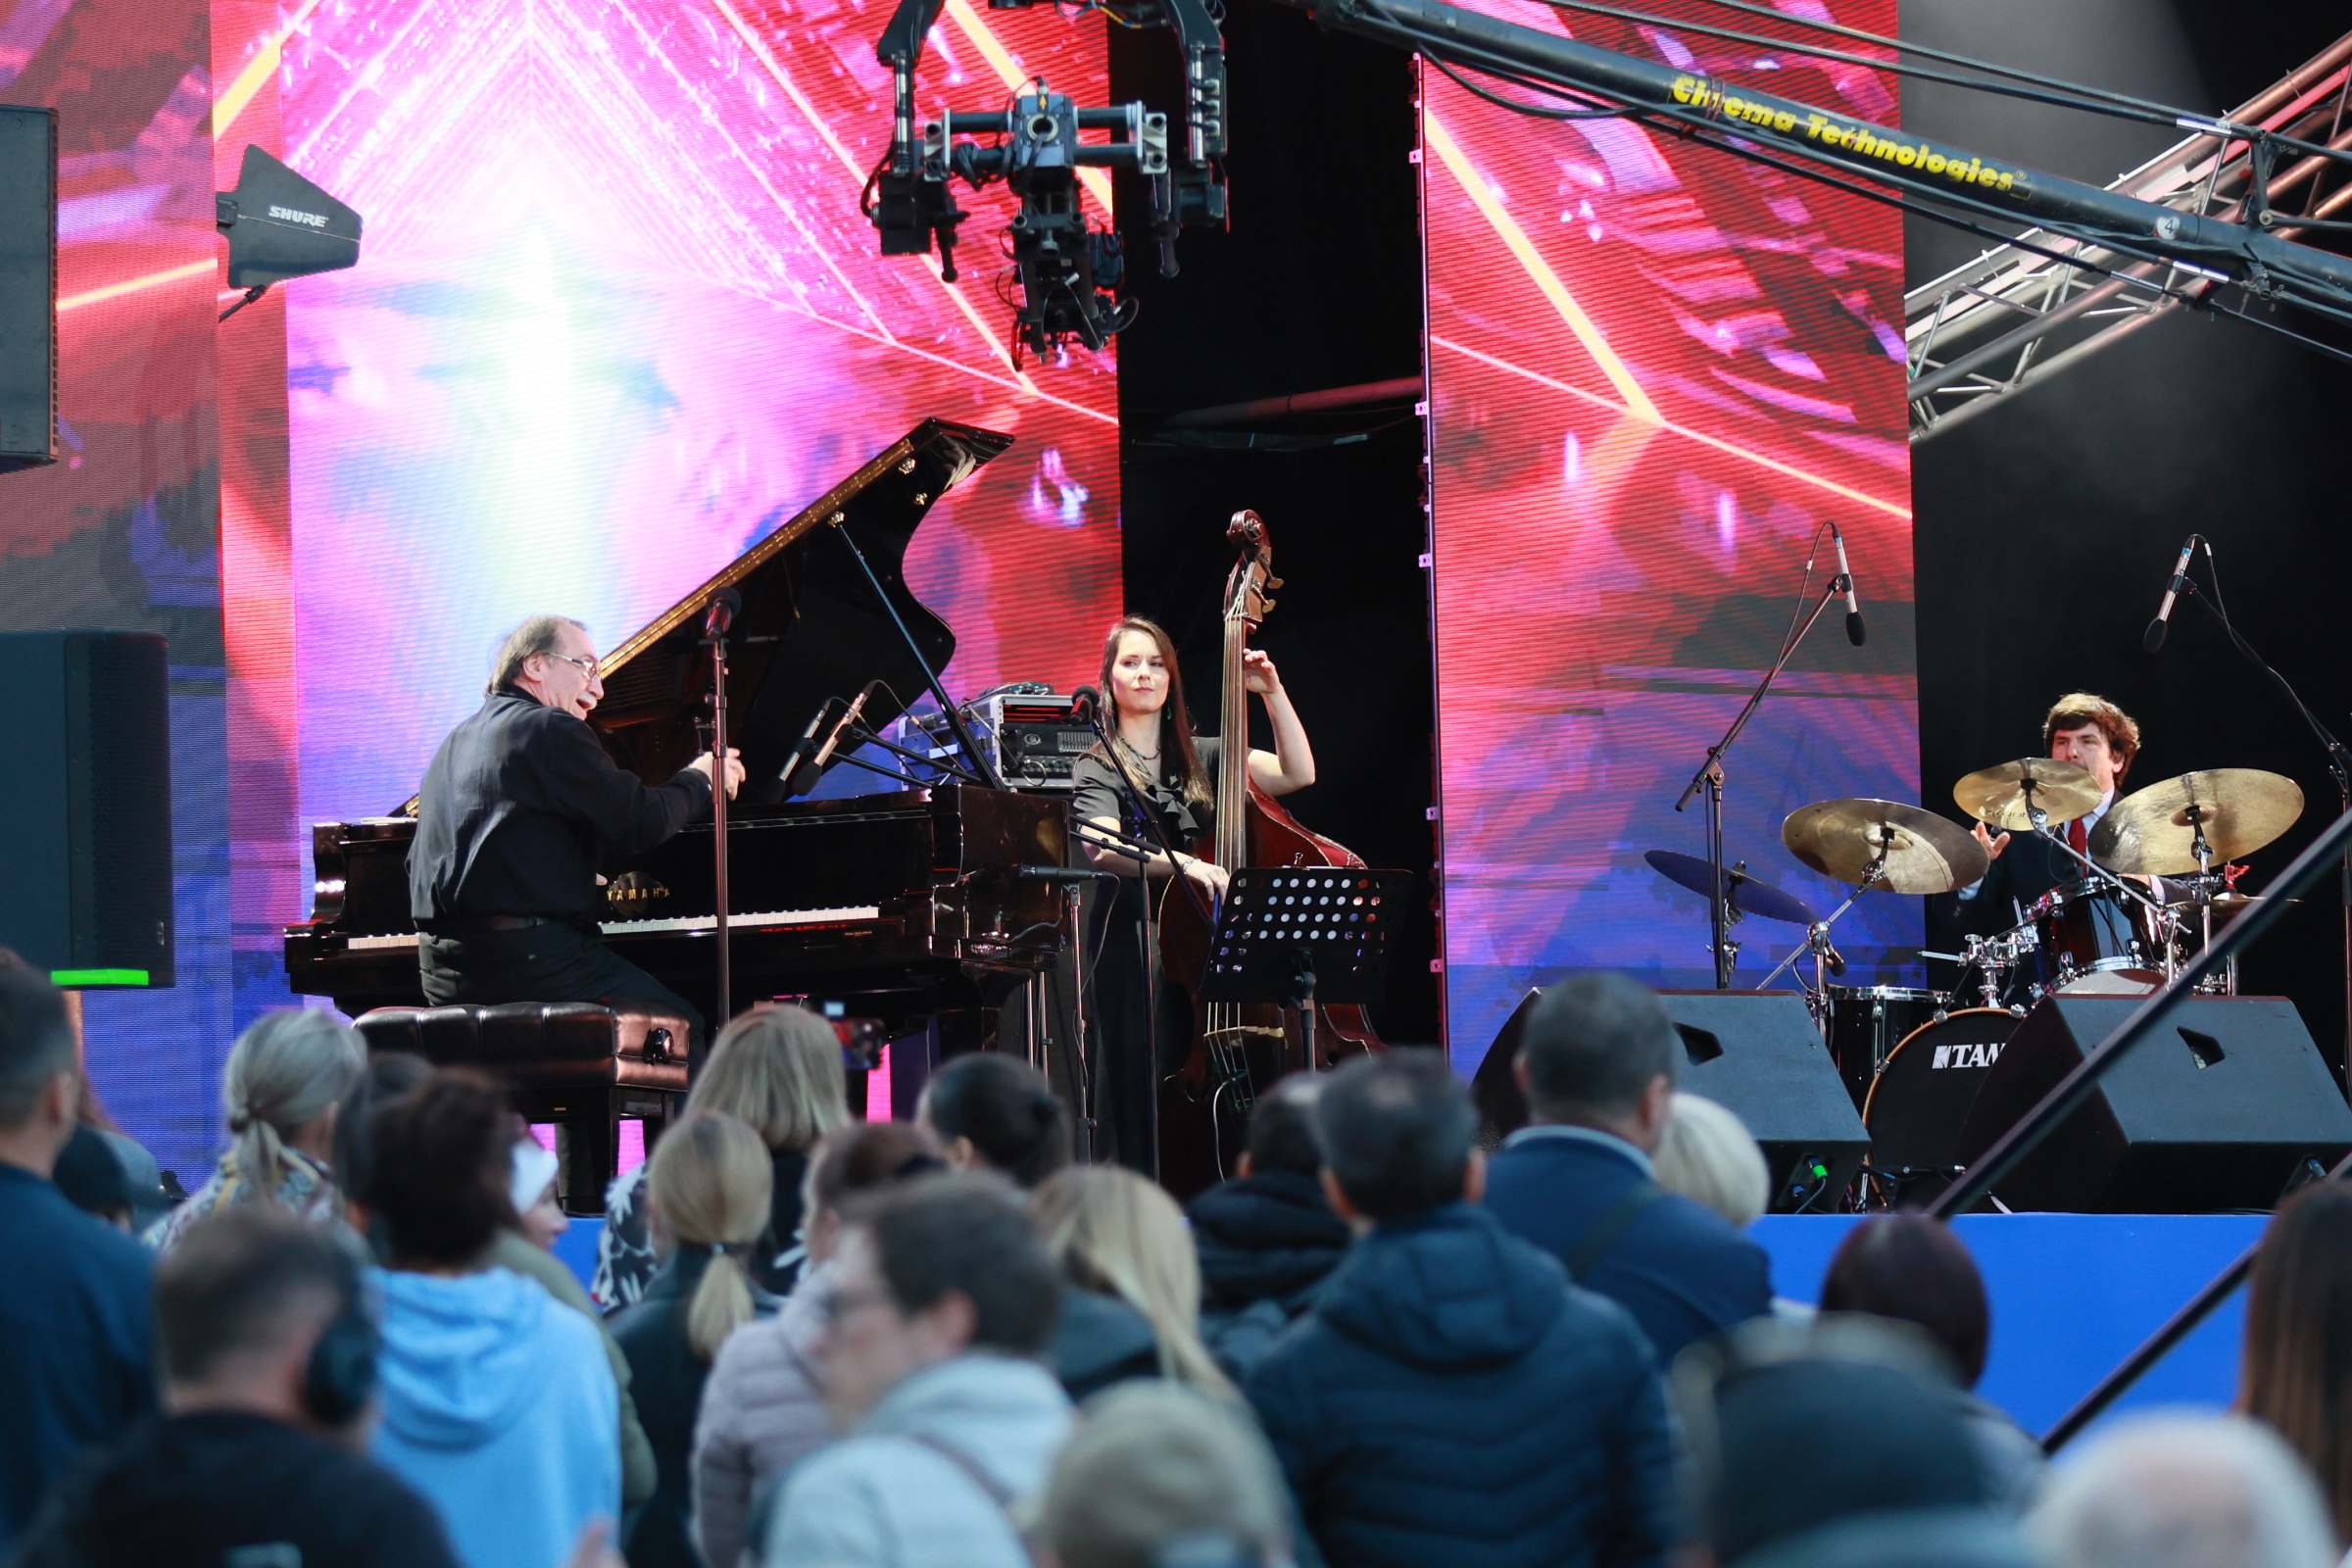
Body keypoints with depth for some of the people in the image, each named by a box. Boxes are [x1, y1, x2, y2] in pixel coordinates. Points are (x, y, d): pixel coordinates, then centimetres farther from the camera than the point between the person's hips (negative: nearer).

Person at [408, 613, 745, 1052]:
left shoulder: (457, 742, 20)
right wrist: (698, 780, 11)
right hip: (531, 957, -9)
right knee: (684, 1027, -2)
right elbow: (641, 823, -10)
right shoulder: (551, 730, -7)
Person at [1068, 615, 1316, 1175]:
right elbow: (1102, 848, -16)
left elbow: (1298, 773, 8)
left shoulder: (1200, 759, 18)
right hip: (1138, 957, -3)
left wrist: (1273, 693, -2)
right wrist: (1181, 863, -33)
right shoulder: (1097, 770, 4)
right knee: (1145, 1100, -10)